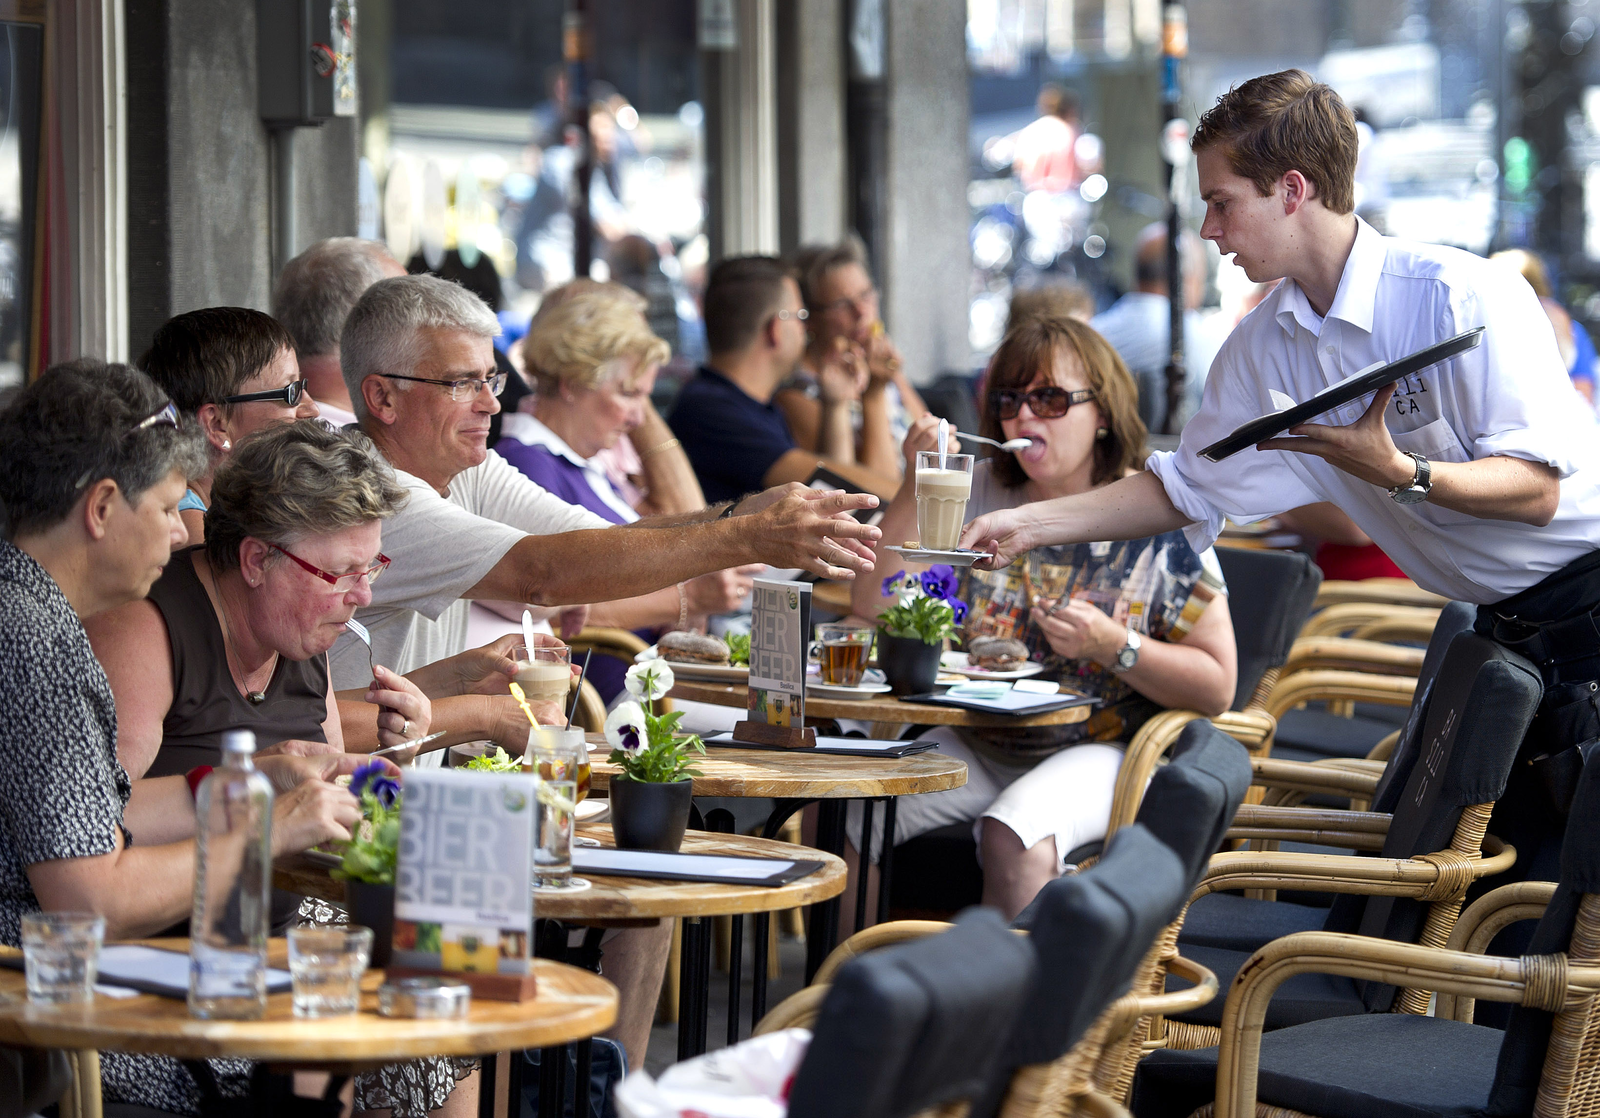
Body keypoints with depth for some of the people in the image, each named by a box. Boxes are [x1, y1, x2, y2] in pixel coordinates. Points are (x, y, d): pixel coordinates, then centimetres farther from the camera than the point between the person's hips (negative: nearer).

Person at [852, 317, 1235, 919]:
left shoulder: (1157, 522, -4)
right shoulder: (979, 493, 6)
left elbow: (1217, 685, -4)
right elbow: (872, 604, 2)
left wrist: (1111, 645, -19)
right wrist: (917, 486, -8)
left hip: (1098, 752, -4)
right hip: (976, 745, 4)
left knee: (1012, 837, -35)